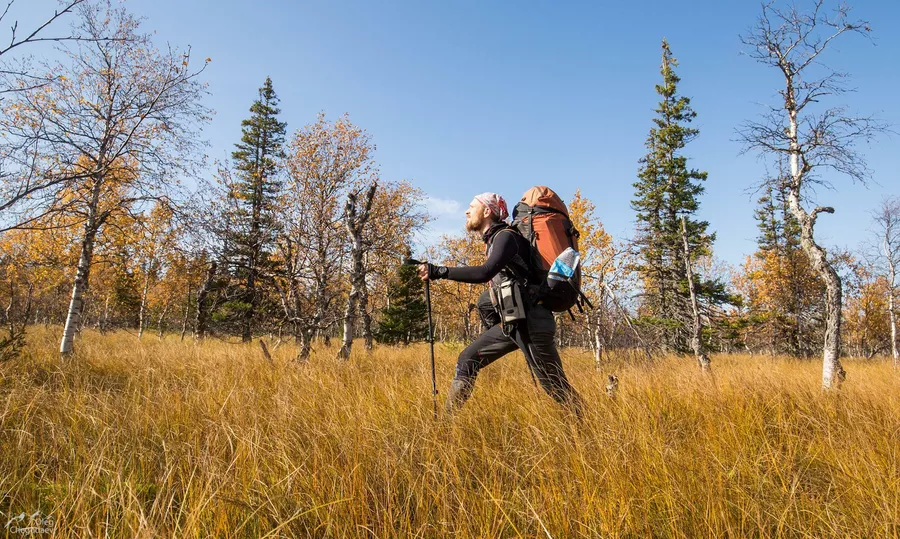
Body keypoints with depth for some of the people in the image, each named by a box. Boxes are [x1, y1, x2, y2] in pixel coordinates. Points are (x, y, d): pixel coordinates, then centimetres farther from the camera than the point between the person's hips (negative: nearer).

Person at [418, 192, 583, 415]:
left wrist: (438, 271, -30)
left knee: (555, 385, -1)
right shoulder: (495, 239, 15)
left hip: (529, 322, -9)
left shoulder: (506, 236, -14)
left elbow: (485, 273, -31)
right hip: (510, 321, 9)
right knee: (467, 360, 6)